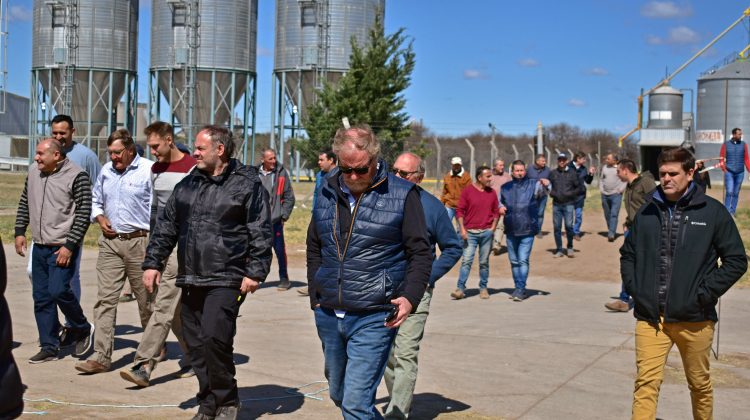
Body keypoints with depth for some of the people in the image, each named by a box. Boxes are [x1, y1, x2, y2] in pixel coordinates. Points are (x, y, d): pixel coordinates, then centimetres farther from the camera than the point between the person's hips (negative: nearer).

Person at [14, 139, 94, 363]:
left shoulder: (77, 176, -13)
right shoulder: (34, 172, 8)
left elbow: (83, 214, -14)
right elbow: (24, 203, 19)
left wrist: (69, 246, -17)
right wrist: (20, 231, 12)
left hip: (62, 248, -7)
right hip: (39, 246, 7)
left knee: (58, 290, -15)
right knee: (41, 297, 7)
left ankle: (83, 329, 11)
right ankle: (49, 347, 16)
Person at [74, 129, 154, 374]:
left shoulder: (149, 170, -8)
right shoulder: (106, 171, 12)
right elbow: (96, 201, 25)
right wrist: (100, 218, 5)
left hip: (139, 242, -5)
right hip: (110, 242, 5)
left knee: (146, 299, 8)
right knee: (105, 298, -3)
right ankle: (101, 356, -3)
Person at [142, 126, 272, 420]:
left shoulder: (247, 184, -2)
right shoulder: (188, 184, 15)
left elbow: (261, 232, -5)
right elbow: (165, 226, 20)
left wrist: (255, 272, -12)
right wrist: (153, 262, 13)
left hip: (225, 281, -6)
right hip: (190, 280, 6)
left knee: (214, 337, -17)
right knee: (195, 343, 7)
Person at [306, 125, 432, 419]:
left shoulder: (402, 195, -7)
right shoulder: (327, 193, 7)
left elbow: (420, 253, -3)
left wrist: (410, 297, -16)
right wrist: (315, 294, 13)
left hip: (373, 318, -6)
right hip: (328, 315, 6)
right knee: (338, 393, 20)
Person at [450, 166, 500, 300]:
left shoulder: (492, 193, 9)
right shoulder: (468, 191, -2)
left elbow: (496, 211, 14)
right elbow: (460, 211, -2)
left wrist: (493, 227, 2)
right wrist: (462, 229, -9)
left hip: (487, 232, 3)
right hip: (470, 232, -3)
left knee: (484, 262, 7)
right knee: (466, 261, -8)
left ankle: (483, 288, 16)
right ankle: (460, 289, -9)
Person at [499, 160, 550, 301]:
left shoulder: (533, 185, -1)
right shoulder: (505, 188, 9)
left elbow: (543, 191, -20)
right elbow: (498, 201, 21)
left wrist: (546, 185, -43)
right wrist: (500, 207, -2)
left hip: (527, 231, -4)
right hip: (511, 231, 4)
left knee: (523, 261, -9)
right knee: (514, 261, 12)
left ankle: (520, 289, -5)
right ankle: (517, 288, 23)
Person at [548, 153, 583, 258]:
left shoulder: (572, 173, 2)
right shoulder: (552, 173, 8)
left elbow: (580, 187, 5)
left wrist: (570, 194, -7)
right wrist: (552, 193, -3)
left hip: (569, 204, -2)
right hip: (556, 204, 2)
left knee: (569, 225, -10)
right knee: (556, 227, 2)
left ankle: (570, 247, 9)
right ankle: (559, 249, 12)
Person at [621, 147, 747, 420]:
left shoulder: (713, 212, -2)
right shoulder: (647, 211, 6)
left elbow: (736, 260, 0)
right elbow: (628, 254, 19)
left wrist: (706, 293, -8)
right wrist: (633, 288, 5)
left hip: (694, 318, -1)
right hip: (650, 317, 1)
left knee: (700, 384, 15)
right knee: (646, 382, -6)